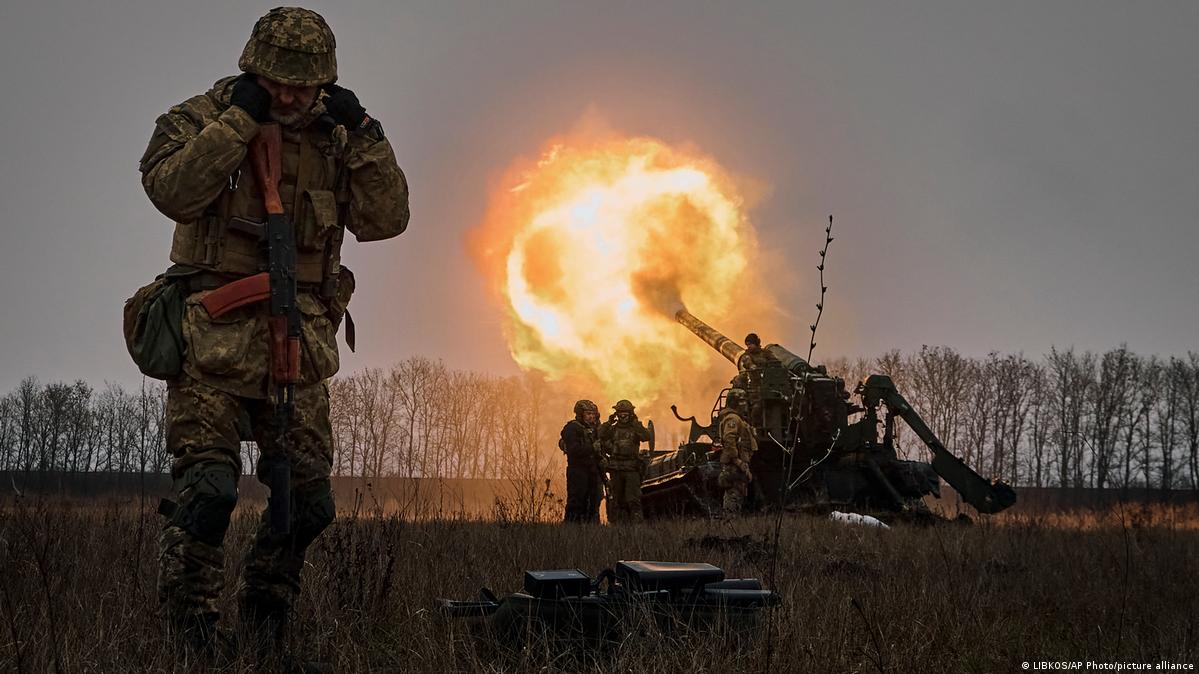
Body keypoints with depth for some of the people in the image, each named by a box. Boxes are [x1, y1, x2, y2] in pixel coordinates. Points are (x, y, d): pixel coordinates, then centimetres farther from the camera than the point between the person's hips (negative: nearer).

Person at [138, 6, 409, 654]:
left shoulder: (331, 141, 12)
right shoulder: (200, 118, 0)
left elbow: (384, 219, 3)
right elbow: (172, 189, -19)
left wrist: (363, 134, -5)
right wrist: (238, 117, -18)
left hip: (297, 346, 5)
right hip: (215, 336, -5)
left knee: (308, 497, 7)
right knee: (208, 484, -16)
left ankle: (266, 613, 25)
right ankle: (186, 623, -5)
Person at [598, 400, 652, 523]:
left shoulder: (636, 428, 4)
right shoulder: (612, 429, 10)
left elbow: (646, 437, -15)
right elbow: (600, 435, -7)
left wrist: (636, 423, -21)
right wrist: (609, 422, -15)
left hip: (632, 468, -3)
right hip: (616, 468, 3)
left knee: (633, 498, -11)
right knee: (617, 499, 9)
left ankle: (636, 521, -10)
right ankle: (618, 522, 16)